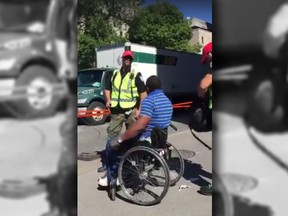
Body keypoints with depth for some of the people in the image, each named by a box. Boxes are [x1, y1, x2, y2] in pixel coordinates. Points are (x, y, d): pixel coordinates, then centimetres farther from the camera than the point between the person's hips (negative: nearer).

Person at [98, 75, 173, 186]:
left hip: (146, 142, -9)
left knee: (112, 144, 7)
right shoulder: (168, 101, 10)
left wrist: (119, 139, -21)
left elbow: (139, 126, -29)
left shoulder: (149, 100, -19)